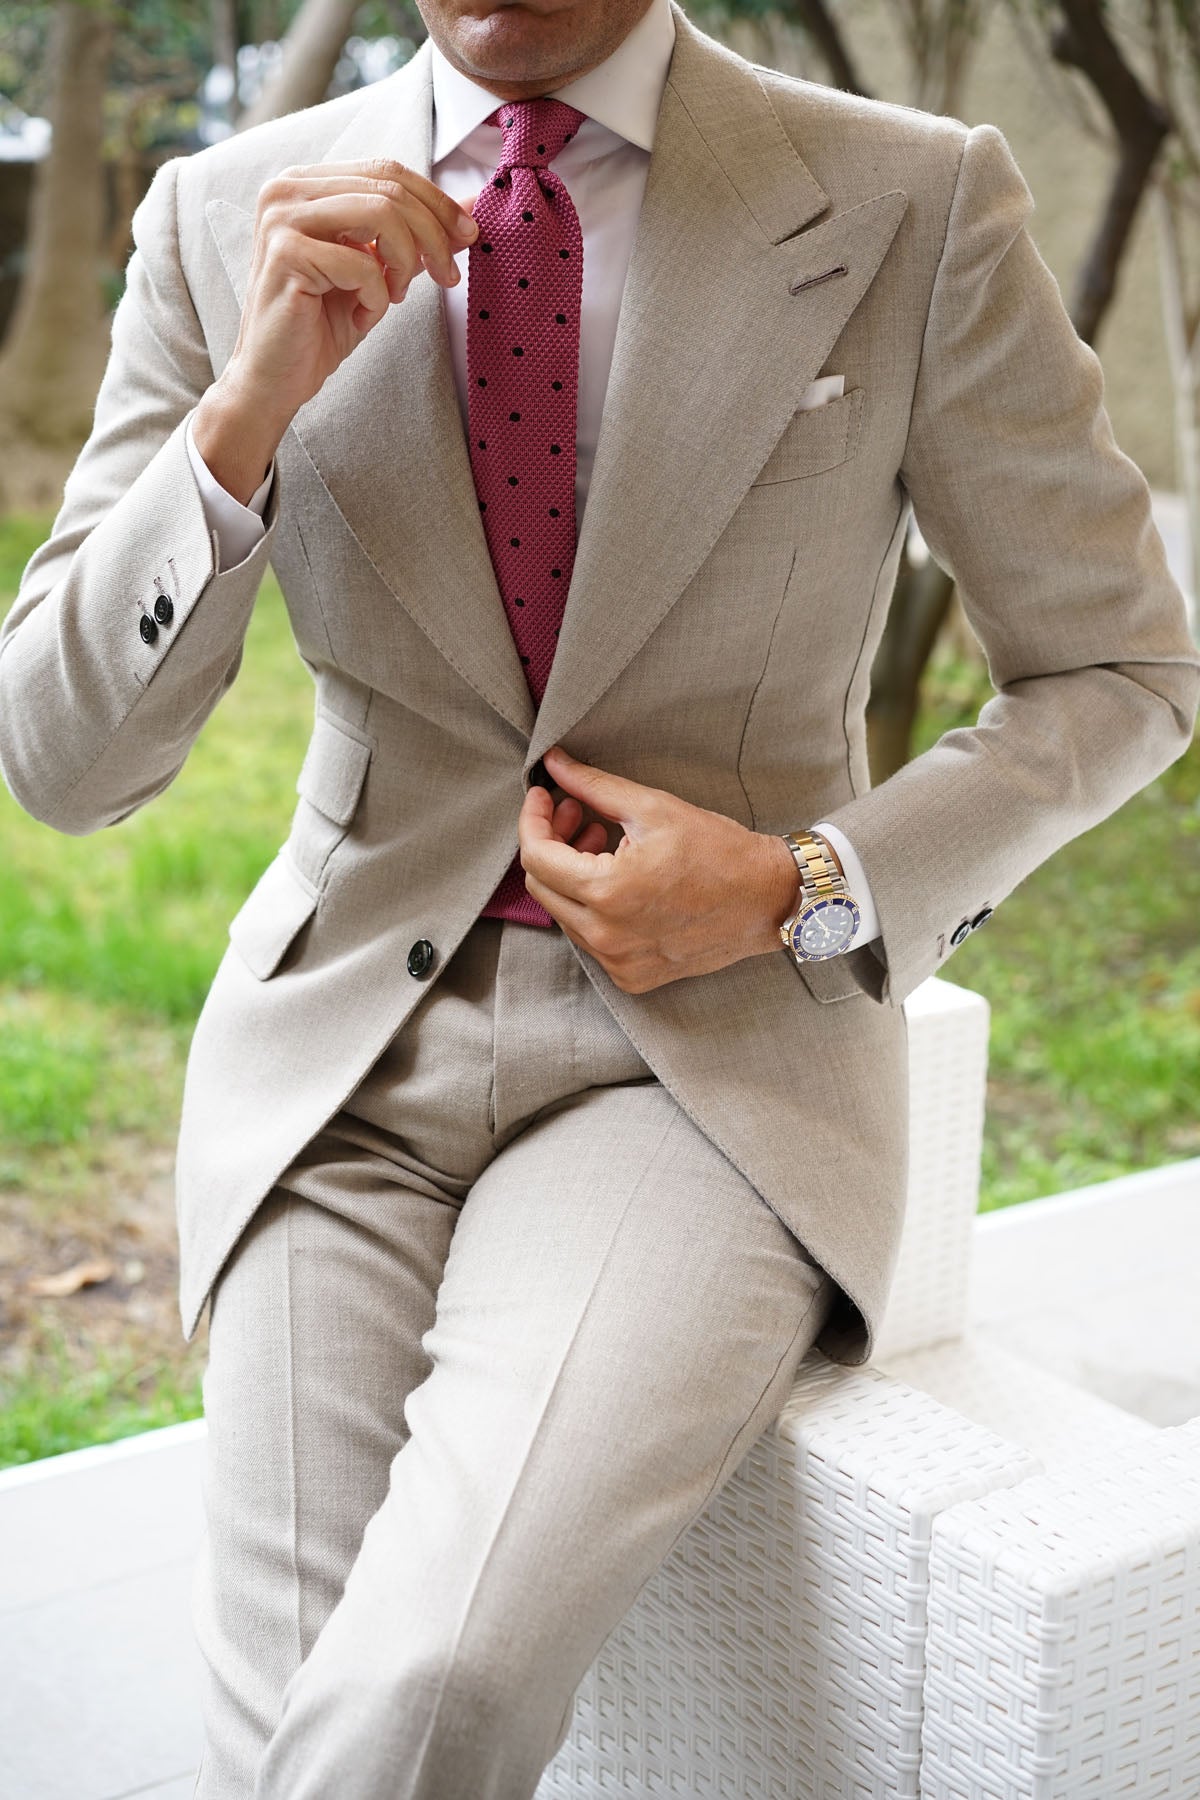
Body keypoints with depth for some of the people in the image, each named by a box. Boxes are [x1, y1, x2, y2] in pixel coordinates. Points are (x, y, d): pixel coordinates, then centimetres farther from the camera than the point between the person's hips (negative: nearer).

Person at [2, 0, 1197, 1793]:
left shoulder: (916, 206, -6)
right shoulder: (231, 218, -1)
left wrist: (801, 893, -12)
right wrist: (250, 406, -20)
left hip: (720, 1053, -1)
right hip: (347, 1041, 2)